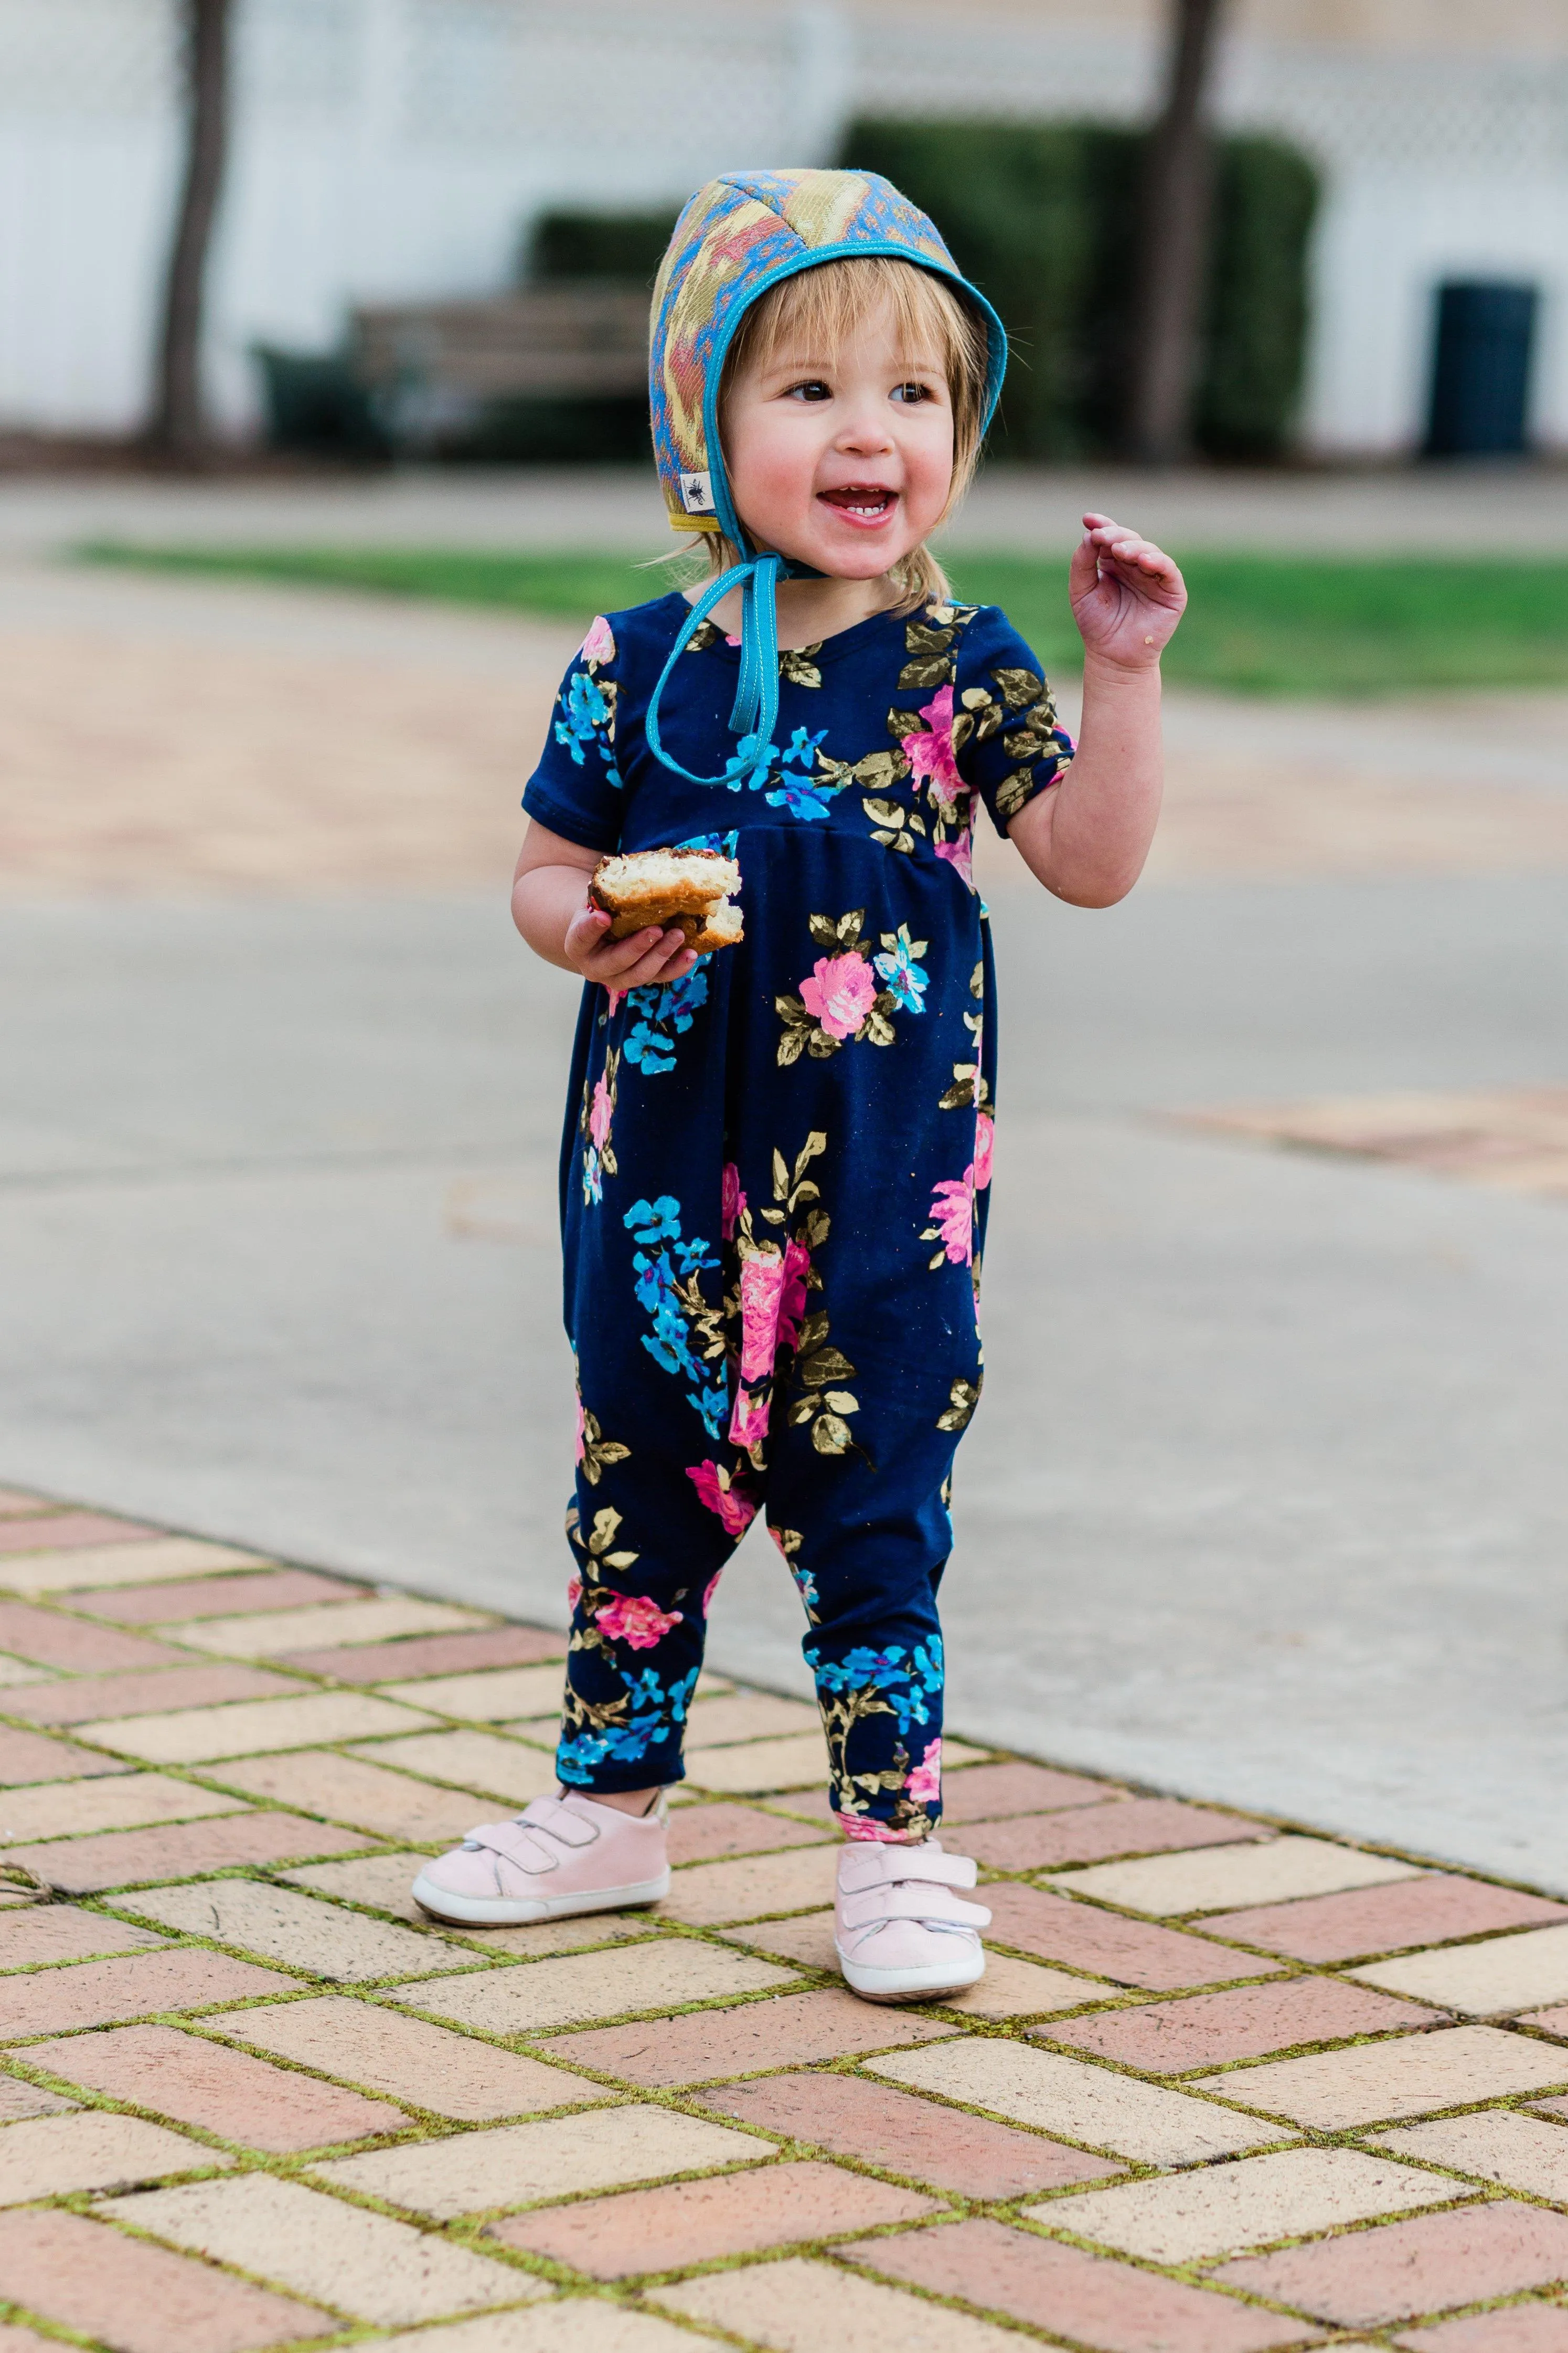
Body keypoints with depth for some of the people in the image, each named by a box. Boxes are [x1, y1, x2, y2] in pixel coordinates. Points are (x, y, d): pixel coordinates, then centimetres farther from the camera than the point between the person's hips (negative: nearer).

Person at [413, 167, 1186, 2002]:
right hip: (667, 1174, 2)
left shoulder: (960, 671, -3)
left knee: (868, 1508, 3)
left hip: (884, 1188, -2)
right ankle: (609, 1808, 30)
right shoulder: (638, 669, -1)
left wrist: (1123, 672, -18)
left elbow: (1091, 863, -9)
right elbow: (545, 868, 6)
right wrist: (592, 931, -15)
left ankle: (893, 1846, 14)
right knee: (636, 1487, 14)